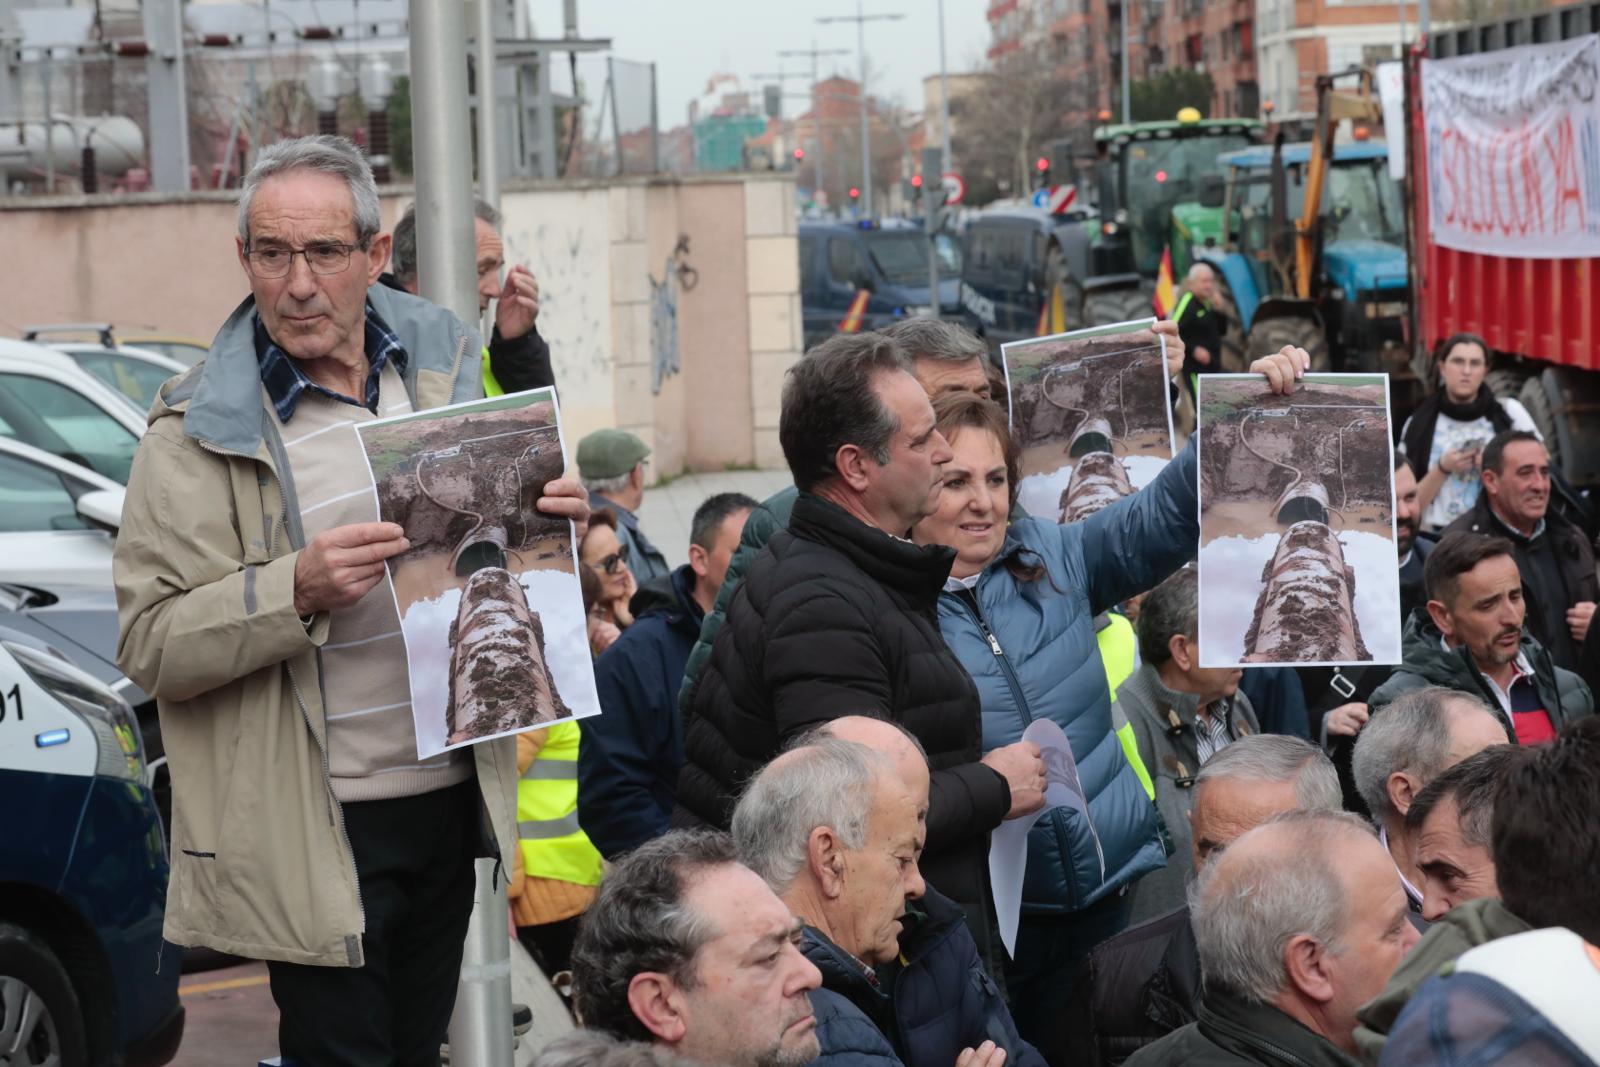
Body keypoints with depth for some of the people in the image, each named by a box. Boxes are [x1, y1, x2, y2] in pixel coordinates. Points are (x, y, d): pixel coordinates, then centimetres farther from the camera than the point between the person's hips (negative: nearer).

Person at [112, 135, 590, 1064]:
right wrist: (296, 591, -29)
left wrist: (549, 520, -3)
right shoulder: (200, 429, -9)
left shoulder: (440, 363, 6)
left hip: (451, 795, 5)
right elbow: (149, 645, -14)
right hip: (317, 831, -5)